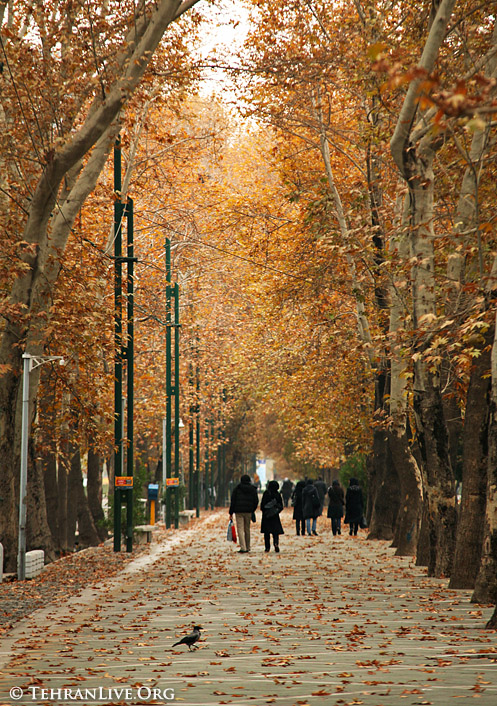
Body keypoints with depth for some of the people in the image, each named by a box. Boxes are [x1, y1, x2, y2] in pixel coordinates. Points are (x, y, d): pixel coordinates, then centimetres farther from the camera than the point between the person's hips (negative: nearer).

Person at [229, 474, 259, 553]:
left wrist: (231, 512, 1)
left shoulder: (237, 488, -1)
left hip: (239, 511, -3)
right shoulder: (253, 489, 5)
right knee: (247, 529, 14)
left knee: (240, 529, -5)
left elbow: (233, 501, -3)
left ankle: (243, 548, -16)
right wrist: (252, 510, 19)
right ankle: (247, 547, 20)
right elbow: (256, 501, 5)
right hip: (248, 512, 3)